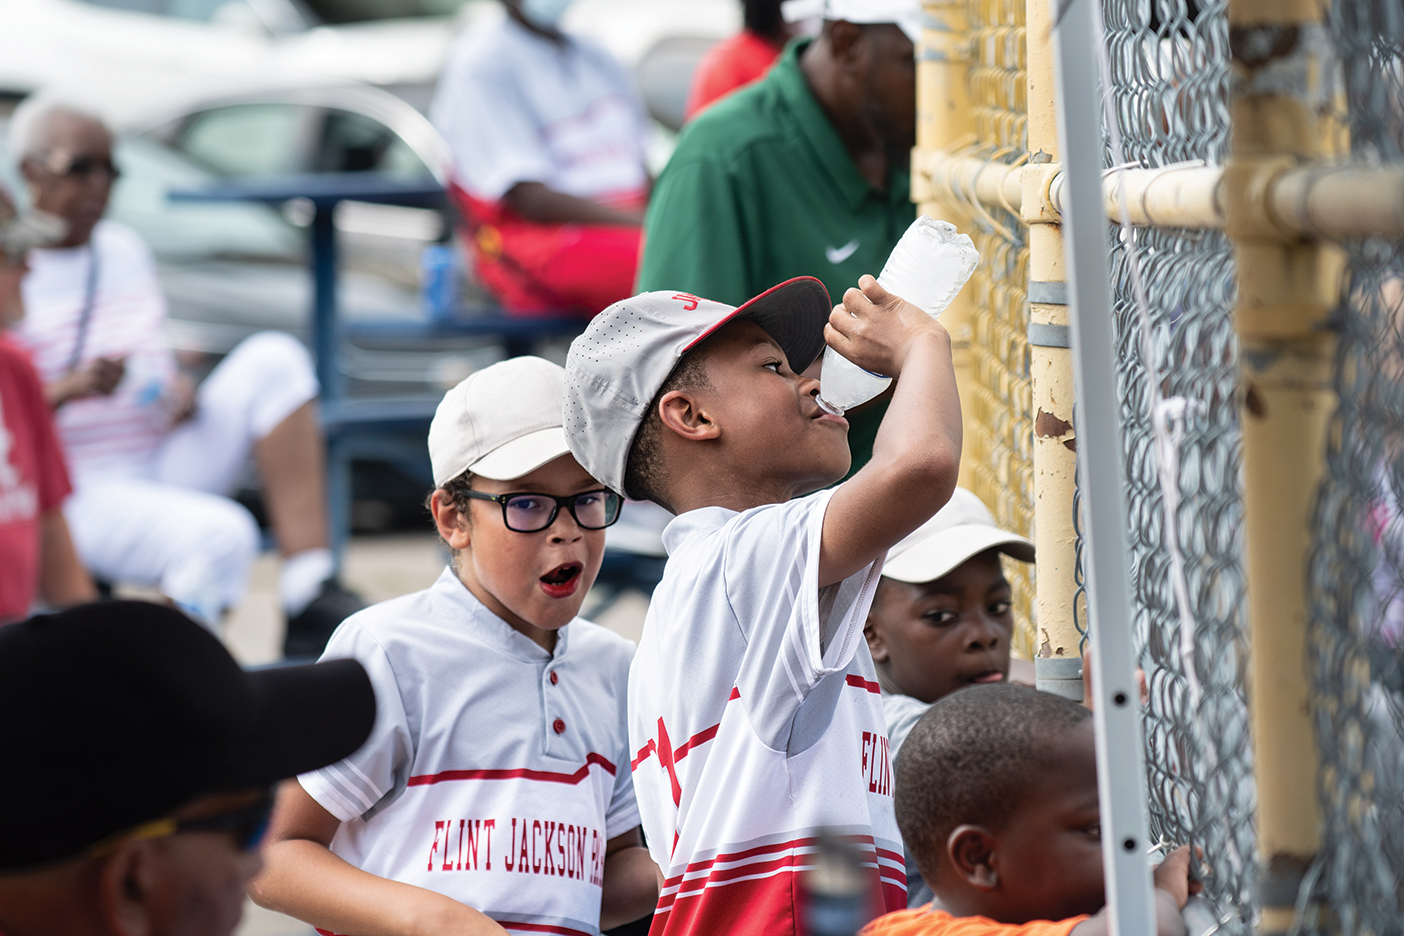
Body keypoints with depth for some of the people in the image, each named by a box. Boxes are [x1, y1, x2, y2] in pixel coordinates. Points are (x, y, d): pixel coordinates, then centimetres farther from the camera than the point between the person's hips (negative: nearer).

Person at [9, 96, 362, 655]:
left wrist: (180, 393, 0)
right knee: (220, 536, -34)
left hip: (167, 460, 7)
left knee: (272, 358, -14)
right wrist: (70, 389, -28)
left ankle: (311, 597, -22)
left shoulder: (124, 249, 15)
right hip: (83, 493, -7)